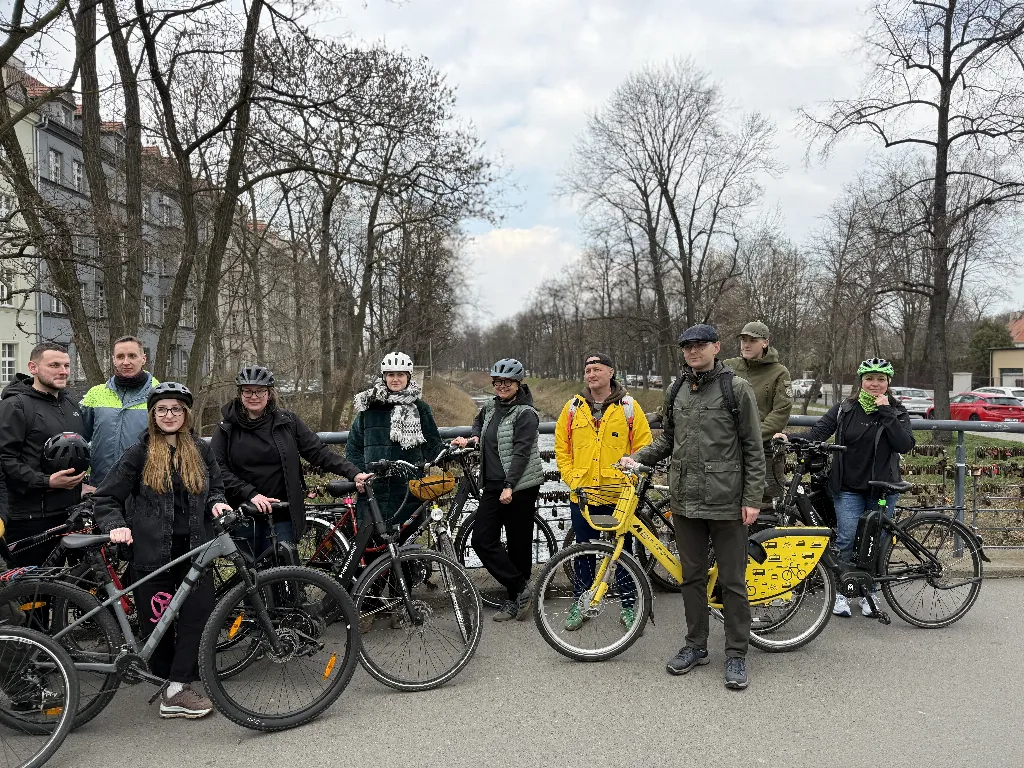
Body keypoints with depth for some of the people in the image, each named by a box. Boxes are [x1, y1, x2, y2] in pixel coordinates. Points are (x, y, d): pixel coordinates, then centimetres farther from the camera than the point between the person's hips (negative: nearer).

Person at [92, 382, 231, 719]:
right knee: (157, 620, 3)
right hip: (153, 551, -2)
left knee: (198, 614, -10)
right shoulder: (139, 454, 2)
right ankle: (170, 683, 19)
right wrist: (116, 526, -13)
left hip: (195, 549, 2)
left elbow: (215, 487, 21)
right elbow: (105, 498, 4)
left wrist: (217, 503, -1)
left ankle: (177, 689, -6)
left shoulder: (201, 451, 10)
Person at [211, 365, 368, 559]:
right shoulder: (227, 429, 3)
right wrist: (250, 494, -17)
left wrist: (353, 473, -12)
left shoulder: (287, 421, 3)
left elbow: (319, 452, 0)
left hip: (282, 516, 0)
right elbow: (218, 469, -5)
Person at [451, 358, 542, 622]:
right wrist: (474, 438, 15)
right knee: (482, 540, -1)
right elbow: (479, 422, 35)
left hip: (519, 487, -7)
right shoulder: (491, 407, 12)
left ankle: (517, 595, 15)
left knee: (518, 544, 1)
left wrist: (509, 487, -22)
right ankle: (520, 591, 5)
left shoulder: (525, 413, -10)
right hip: (493, 484, 7)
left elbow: (521, 452, -17)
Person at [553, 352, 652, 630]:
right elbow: (561, 448, 9)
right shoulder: (573, 407, 4)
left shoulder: (628, 407, -2)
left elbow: (644, 447, 0)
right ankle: (580, 603, 25)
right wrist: (571, 479, -1)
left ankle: (628, 604, 22)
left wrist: (631, 480, -8)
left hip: (620, 495, -2)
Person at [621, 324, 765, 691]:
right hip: (685, 501, 5)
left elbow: (753, 448, -6)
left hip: (726, 503, -5)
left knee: (732, 581, 5)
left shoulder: (737, 389, -6)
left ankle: (736, 654, 18)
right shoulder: (677, 391, 10)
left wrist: (752, 499, -9)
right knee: (692, 577, 14)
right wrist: (637, 457, 4)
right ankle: (696, 646, 28)